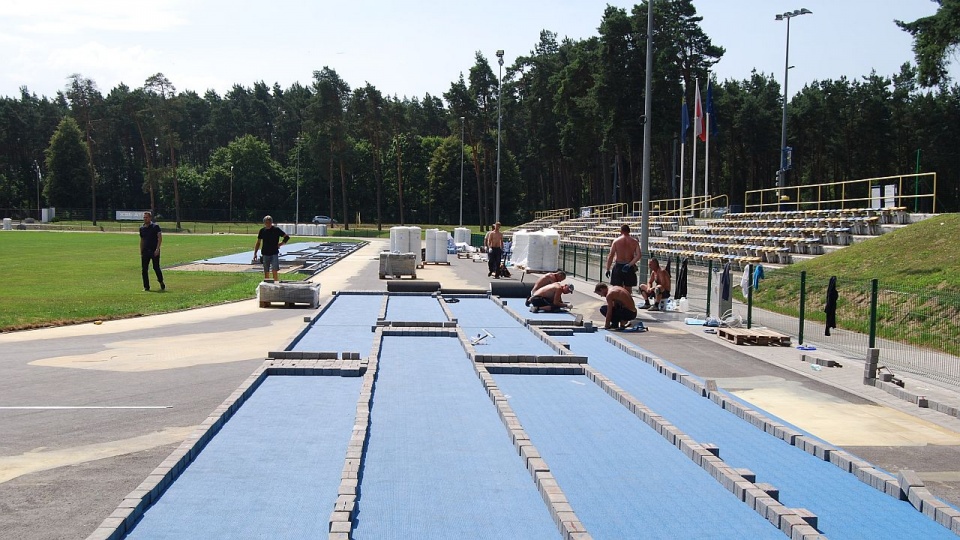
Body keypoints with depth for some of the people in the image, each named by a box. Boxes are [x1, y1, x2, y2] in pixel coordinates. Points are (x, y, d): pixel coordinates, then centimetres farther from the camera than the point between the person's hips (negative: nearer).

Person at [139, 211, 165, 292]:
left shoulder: (155, 226, -3)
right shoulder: (142, 228, 13)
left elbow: (160, 238, -10)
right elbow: (142, 240, 19)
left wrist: (157, 249, -20)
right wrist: (141, 252, 15)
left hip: (154, 251, -5)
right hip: (145, 251, 5)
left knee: (156, 268, -5)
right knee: (144, 269, 2)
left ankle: (162, 283, 14)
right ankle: (146, 287, 8)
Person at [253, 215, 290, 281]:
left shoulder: (276, 230, -5)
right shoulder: (262, 230, 3)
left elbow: (287, 237, 4)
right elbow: (258, 243, 11)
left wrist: (281, 243, -6)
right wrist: (255, 253, 6)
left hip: (274, 253, -3)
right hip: (265, 254, 3)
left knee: (275, 271, -12)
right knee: (266, 273, 7)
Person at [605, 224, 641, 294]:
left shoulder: (616, 241, -3)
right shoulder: (634, 241, 2)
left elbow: (610, 256, -7)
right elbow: (638, 256, -10)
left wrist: (608, 269, -3)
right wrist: (630, 264, -11)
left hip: (618, 266, -2)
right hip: (629, 268, 2)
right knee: (628, 290, 11)